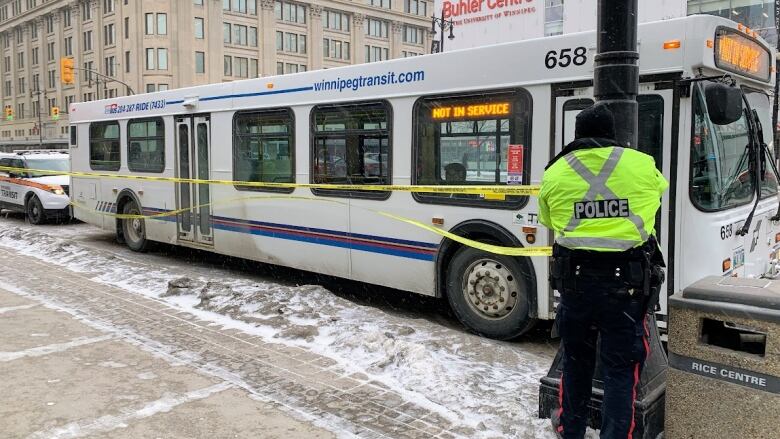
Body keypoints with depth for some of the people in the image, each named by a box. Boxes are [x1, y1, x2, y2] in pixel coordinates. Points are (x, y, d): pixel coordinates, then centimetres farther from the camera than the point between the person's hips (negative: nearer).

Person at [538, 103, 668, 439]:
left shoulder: (554, 173, -1)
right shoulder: (642, 166, -2)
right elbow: (660, 191, 21)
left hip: (575, 278, 2)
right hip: (626, 281, -2)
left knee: (576, 360, 21)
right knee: (621, 369, 8)